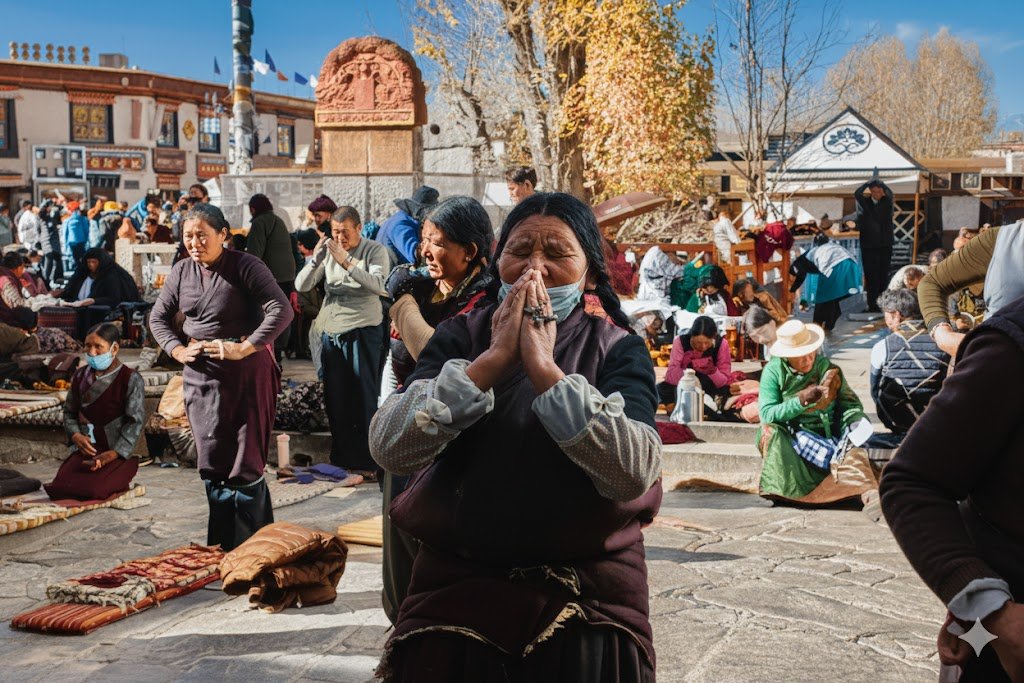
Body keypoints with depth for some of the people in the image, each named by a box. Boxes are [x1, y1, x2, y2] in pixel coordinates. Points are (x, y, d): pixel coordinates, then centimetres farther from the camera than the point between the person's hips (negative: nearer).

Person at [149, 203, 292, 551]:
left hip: (247, 374, -6)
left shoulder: (245, 266, -11)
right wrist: (177, 350, 0)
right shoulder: (181, 271, 7)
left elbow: (281, 310, -20)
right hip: (201, 376, 6)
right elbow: (158, 317, 17)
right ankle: (222, 545, 21)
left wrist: (244, 348, -23)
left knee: (245, 466, -3)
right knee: (212, 464, 10)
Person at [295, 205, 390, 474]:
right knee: (335, 398, 10)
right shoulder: (328, 250, 8)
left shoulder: (375, 251, -4)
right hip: (331, 331, 5)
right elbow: (301, 285, 1)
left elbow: (378, 285, -21)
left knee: (364, 398, -1)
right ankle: (341, 458, 21)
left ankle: (365, 462, 7)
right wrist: (316, 259, -15)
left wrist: (346, 261, -26)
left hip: (363, 331, -5)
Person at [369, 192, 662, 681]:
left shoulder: (618, 351, -4)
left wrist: (544, 367, -24)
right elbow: (390, 449, -15)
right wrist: (493, 359, -20)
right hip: (457, 591, 1)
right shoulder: (459, 337, -1)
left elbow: (634, 472, -22)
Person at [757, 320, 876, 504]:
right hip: (788, 438, -2)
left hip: (826, 433, 2)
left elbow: (849, 403, 1)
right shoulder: (774, 371, -3)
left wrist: (857, 420, -21)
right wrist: (801, 401, -22)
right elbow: (767, 414, -12)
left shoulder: (827, 368, 4)